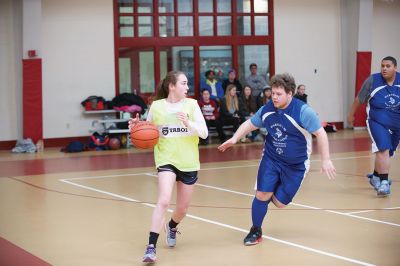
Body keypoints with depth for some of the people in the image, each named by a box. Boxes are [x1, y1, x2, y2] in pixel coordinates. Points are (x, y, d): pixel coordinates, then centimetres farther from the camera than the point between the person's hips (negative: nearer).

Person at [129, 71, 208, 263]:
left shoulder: (191, 104, -2)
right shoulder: (156, 106, -3)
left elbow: (204, 133, -7)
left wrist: (188, 123, -23)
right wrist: (137, 127, -9)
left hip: (188, 162, 2)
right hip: (166, 160, -2)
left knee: (182, 208, 14)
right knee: (163, 201, -24)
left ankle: (171, 227, 49)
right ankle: (151, 247, -20)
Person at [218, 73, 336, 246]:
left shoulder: (303, 111, -21)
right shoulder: (267, 109, -7)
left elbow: (320, 133, -18)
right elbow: (250, 124, 11)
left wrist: (325, 160, -21)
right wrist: (234, 139, -1)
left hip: (296, 165, -3)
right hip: (270, 159, 3)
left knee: (279, 203, -2)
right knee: (262, 195, -9)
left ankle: (273, 192, 36)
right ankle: (255, 231, 13)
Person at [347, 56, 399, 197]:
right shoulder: (372, 81, -11)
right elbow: (359, 99, 2)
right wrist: (351, 114, 11)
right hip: (377, 122, -4)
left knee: (386, 153, 17)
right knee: (383, 150, -22)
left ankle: (375, 176, 39)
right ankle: (384, 183, -21)